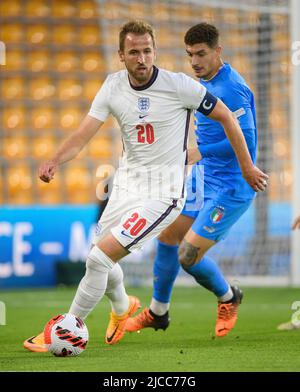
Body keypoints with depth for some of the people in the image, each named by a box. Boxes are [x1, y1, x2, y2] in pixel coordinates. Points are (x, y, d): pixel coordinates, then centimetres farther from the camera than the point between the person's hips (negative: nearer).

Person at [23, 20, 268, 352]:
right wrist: (55, 161, -30)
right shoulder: (113, 87, -3)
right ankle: (122, 308, 52)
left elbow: (226, 117, -3)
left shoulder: (178, 85, -15)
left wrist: (247, 167, 4)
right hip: (126, 184, 6)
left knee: (100, 257, -18)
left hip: (162, 194, -6)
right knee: (99, 259, 19)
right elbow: (84, 133, -10)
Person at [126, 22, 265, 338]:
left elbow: (244, 140, -28)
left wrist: (199, 153, -19)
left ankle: (227, 298, 19)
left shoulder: (231, 89, -22)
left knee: (188, 256, -11)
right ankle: (158, 312, 34)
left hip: (230, 188, -10)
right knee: (167, 238, 15)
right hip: (203, 178, 10)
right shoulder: (205, 82, 8)